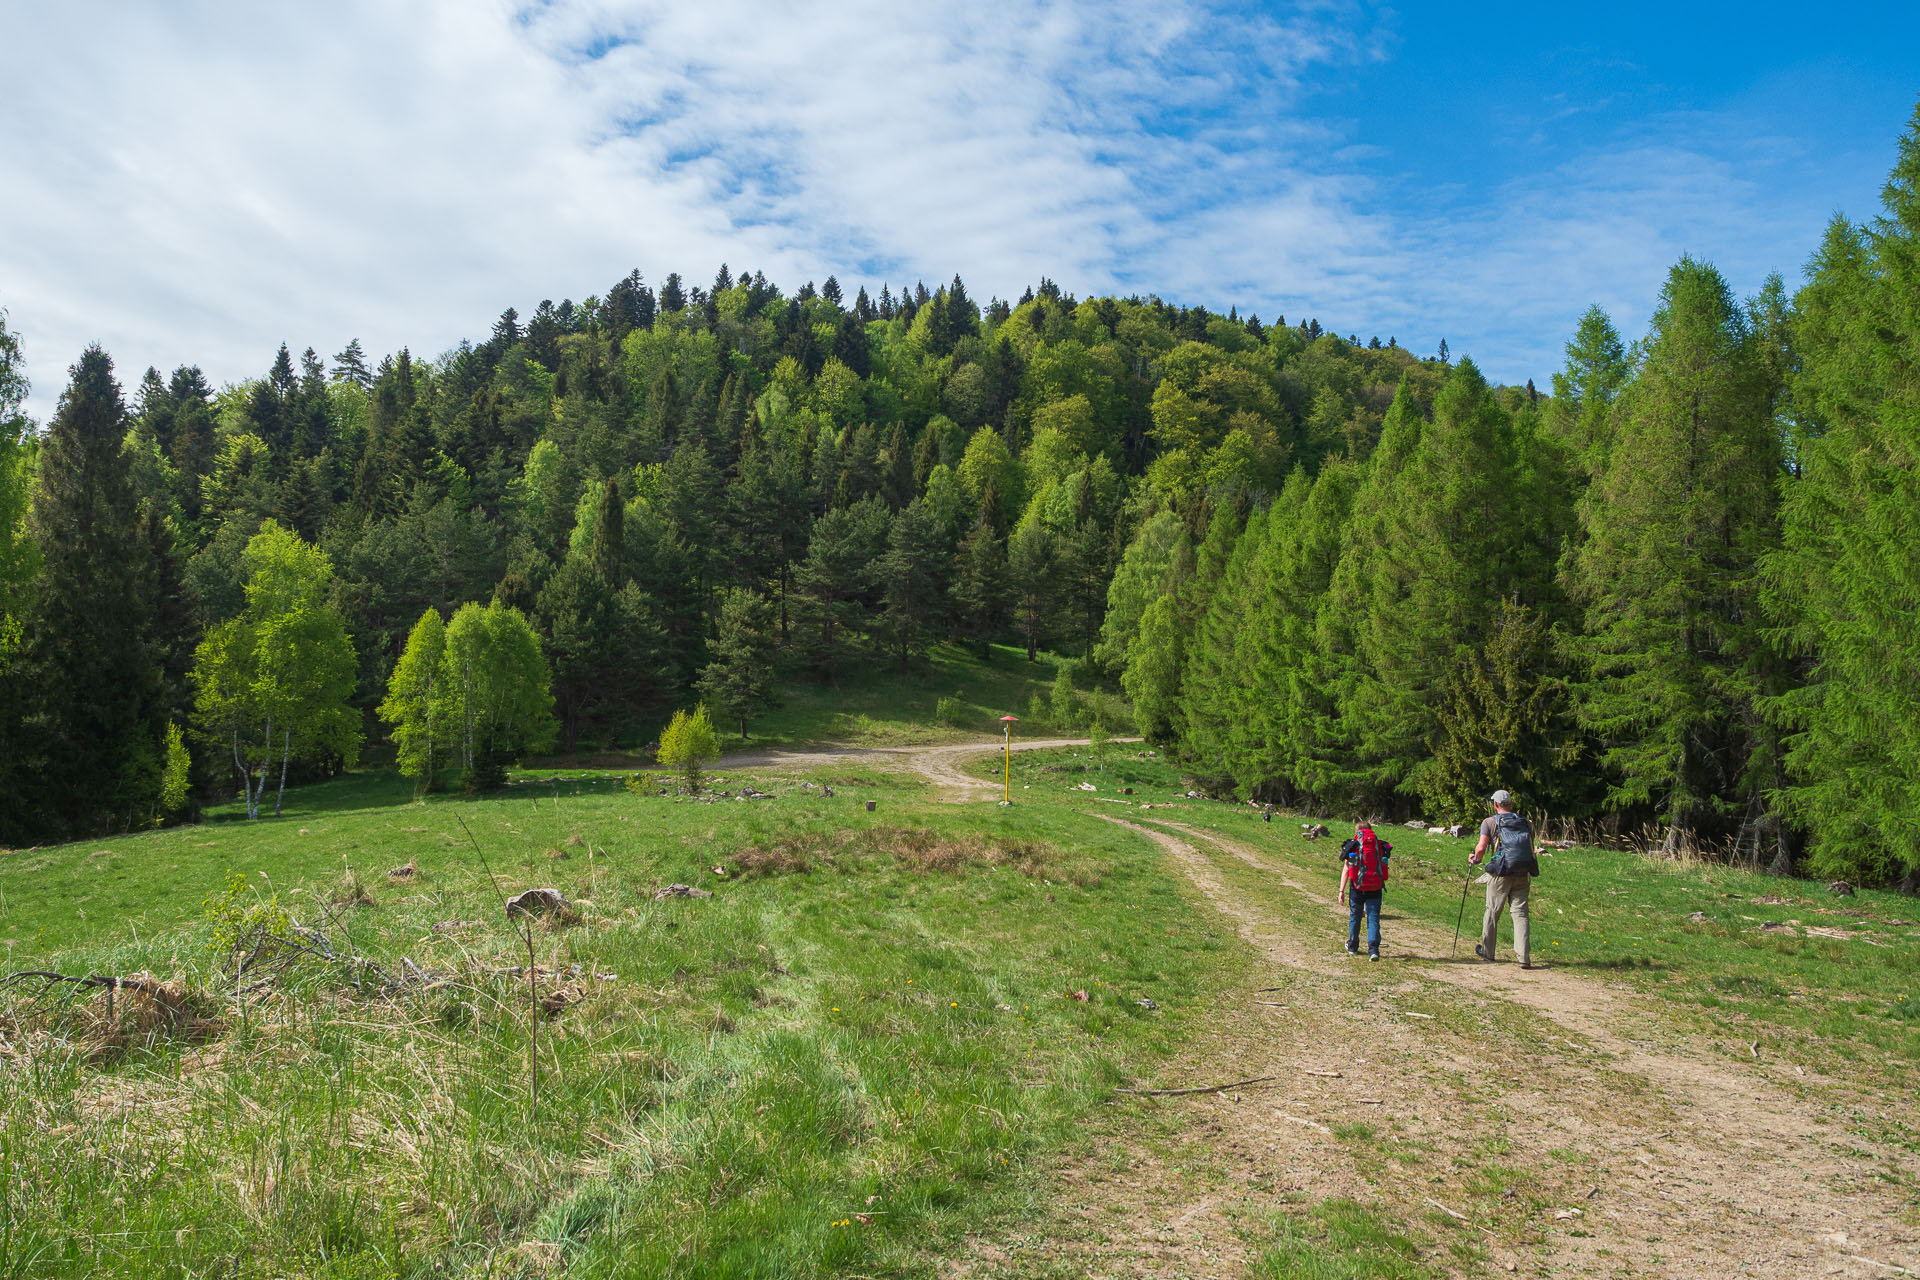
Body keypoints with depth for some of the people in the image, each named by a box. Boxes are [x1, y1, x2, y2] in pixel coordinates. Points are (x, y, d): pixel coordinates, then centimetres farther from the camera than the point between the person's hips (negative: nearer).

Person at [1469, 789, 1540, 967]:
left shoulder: (1490, 822, 1)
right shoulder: (1525, 823, 14)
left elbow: (1481, 848, -9)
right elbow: (1531, 849, 12)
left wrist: (1475, 859, 11)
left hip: (1502, 873, -3)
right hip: (1524, 874, 3)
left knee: (1492, 912, 11)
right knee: (1520, 913, 3)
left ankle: (1487, 951, 24)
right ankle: (1524, 957, -8)